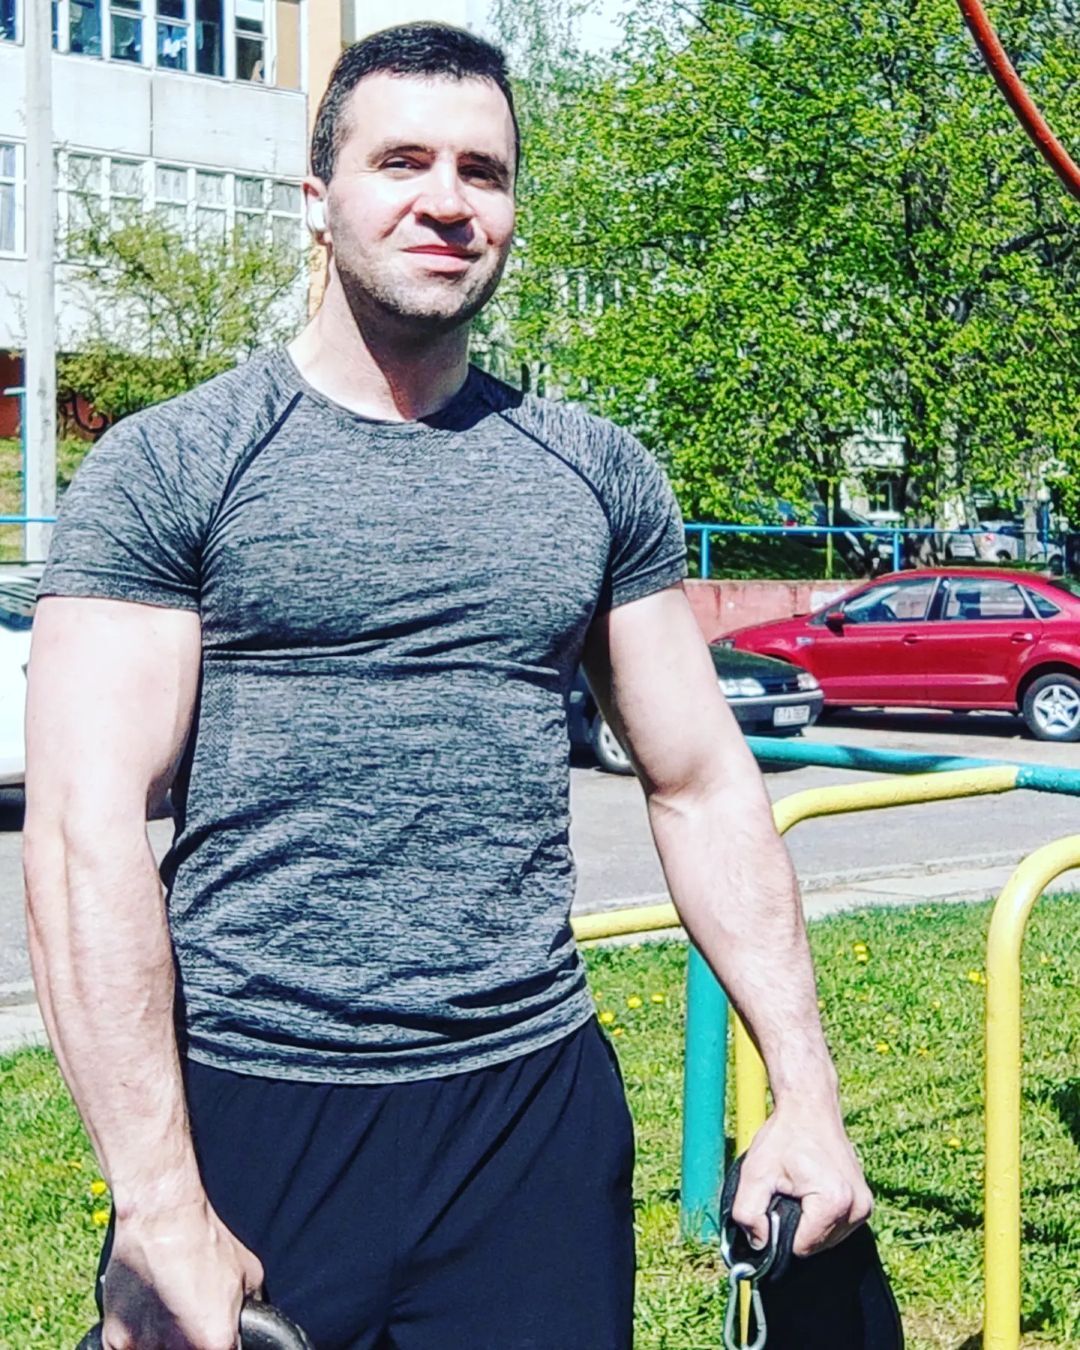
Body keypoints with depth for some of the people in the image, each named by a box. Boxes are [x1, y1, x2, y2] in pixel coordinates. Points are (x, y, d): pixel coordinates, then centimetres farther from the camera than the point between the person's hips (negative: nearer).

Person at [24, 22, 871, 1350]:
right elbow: (87, 829, -11)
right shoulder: (169, 468, -4)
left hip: (541, 1103, 3)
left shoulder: (599, 475, 7)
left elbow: (703, 787, 10)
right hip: (250, 1111, -3)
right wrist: (160, 1209, -17)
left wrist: (805, 1094, 4)